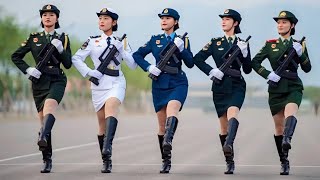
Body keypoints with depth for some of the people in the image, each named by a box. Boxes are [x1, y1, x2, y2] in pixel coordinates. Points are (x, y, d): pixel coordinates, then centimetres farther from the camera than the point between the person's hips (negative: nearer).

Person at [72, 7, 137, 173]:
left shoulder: (121, 42, 9)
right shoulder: (92, 41, 10)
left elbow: (133, 65, 3)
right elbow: (76, 58, 5)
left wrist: (122, 50, -10)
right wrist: (89, 72, -8)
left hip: (116, 83, -2)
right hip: (98, 84, 2)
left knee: (111, 109, -30)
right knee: (102, 122, 4)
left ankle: (107, 148, -45)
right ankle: (106, 161, 12)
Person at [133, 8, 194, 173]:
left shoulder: (183, 40, 6)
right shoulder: (155, 40, 10)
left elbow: (190, 63, -1)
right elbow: (137, 55, 12)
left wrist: (181, 48, -15)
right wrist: (148, 67, -3)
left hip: (178, 83, -3)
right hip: (159, 84, 3)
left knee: (172, 108, -33)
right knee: (162, 125, 5)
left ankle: (168, 141, -55)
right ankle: (166, 161, 13)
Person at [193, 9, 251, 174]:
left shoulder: (243, 44, 8)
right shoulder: (215, 43, 9)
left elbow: (247, 70, 7)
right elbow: (197, 59, 3)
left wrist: (245, 53, -9)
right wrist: (211, 71, -8)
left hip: (237, 86, -2)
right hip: (220, 86, 2)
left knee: (232, 112, -31)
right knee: (224, 125, 4)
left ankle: (229, 144, -52)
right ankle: (229, 162, 11)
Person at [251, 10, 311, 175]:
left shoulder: (299, 45, 8)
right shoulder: (270, 44, 7)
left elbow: (307, 69, 3)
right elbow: (255, 62, 4)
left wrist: (300, 53, -13)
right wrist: (268, 74, -10)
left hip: (293, 87, -2)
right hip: (276, 88, 2)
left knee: (290, 112, -32)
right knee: (279, 126, 3)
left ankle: (287, 139, -57)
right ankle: (284, 162, 12)